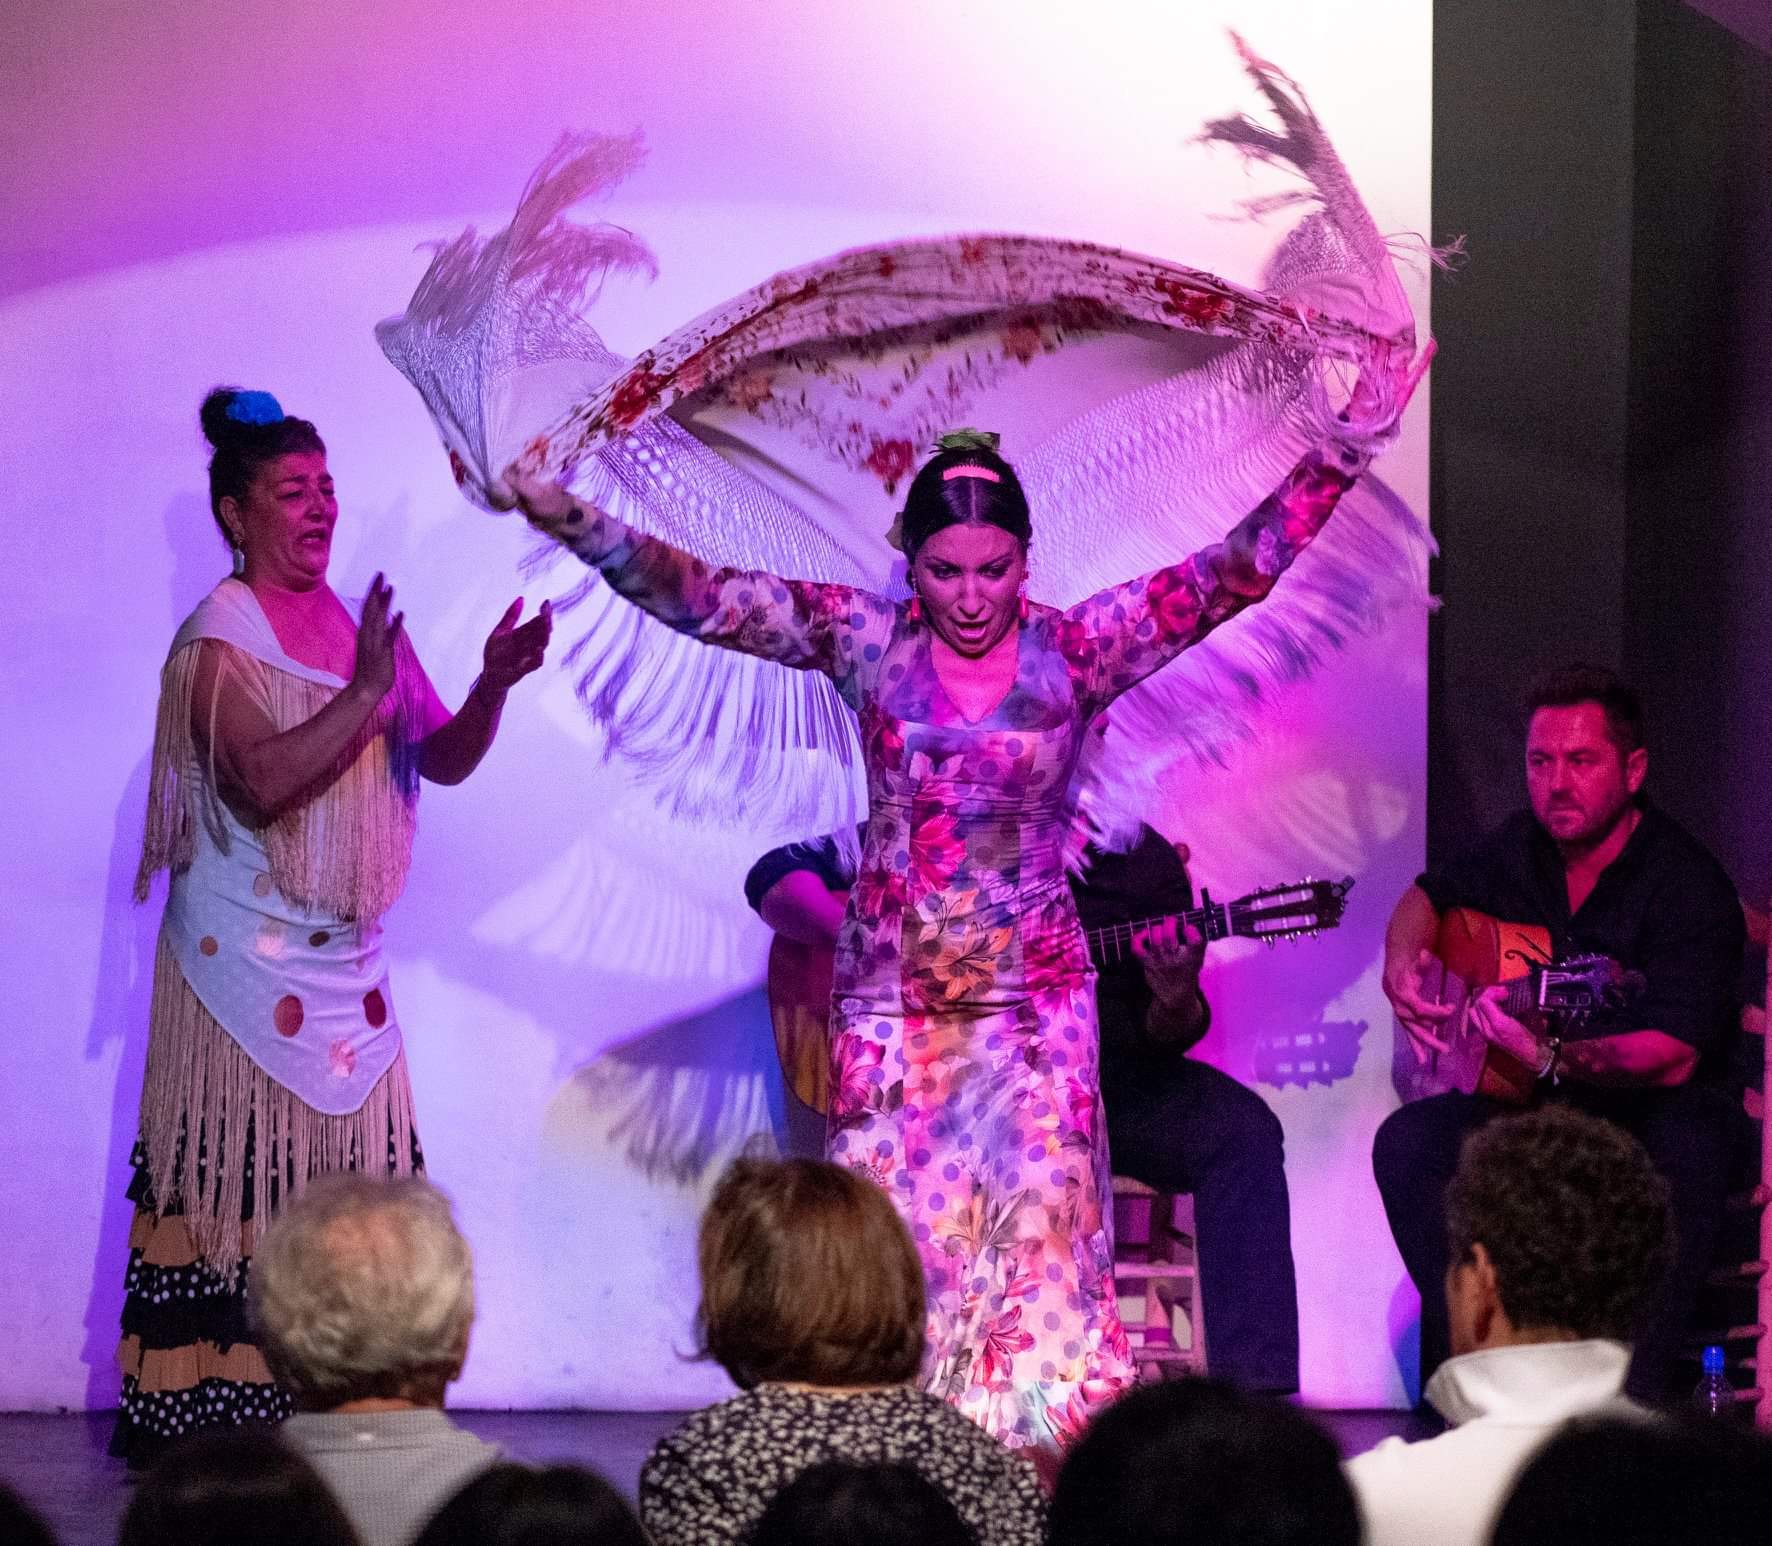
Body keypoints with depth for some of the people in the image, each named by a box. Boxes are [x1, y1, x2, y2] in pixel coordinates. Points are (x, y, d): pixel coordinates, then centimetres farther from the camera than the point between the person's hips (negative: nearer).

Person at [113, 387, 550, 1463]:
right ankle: (199, 1417, -3)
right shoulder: (218, 640, -8)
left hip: (346, 962, 7)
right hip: (248, 961, -6)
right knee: (240, 1183, -7)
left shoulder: (362, 625, 13)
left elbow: (443, 760, 11)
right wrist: (366, 694, -24)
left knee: (349, 1186, 3)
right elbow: (259, 784, -21)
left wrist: (492, 688, -7)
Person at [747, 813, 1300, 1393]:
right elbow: (775, 879, -2)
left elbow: (1158, 1040, 3)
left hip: (1098, 1072, 2)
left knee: (1242, 1129, -23)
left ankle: (1253, 1392, -27)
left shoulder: (1147, 861, 2)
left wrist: (1175, 1001, -22)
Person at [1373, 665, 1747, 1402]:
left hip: (1656, 1107, -6)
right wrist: (1401, 969, 3)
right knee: (1407, 1141, -20)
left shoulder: (1688, 885, -18)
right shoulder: (1523, 846, 3)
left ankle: (1638, 1390, -33)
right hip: (1540, 1103, 6)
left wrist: (1551, 1057, -45)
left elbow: (1673, 1057, -29)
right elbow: (1428, 896, 25)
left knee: (1687, 1151, -40)